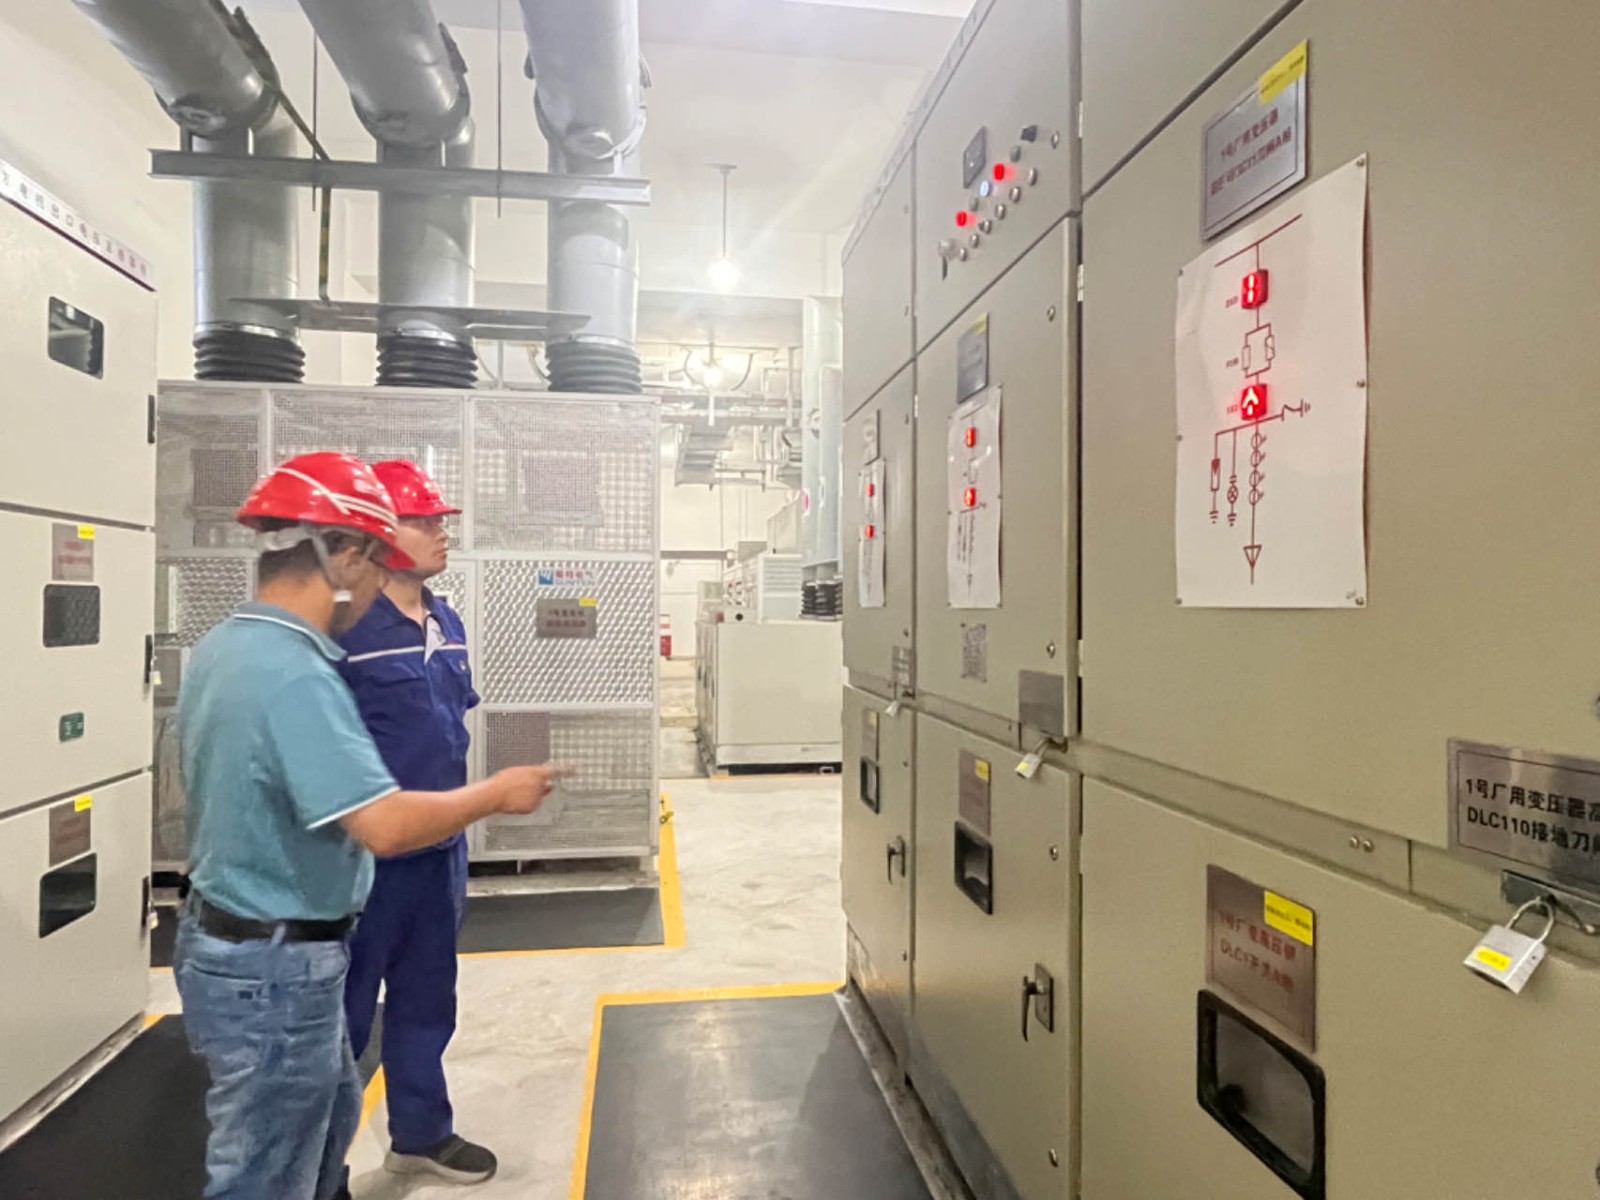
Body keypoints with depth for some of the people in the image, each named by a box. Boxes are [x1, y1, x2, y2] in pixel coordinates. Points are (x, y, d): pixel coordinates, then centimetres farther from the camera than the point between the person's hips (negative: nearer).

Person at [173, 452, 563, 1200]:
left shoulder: (219, 649, 3)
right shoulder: (293, 674, -29)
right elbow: (388, 825, -34)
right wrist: (497, 793, -19)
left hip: (229, 942, 10)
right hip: (274, 968, -10)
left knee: (331, 1116, 28)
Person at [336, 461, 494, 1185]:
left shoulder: (447, 623, 7)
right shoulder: (344, 629, -18)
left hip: (440, 848, 7)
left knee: (426, 999, 20)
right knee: (344, 1008, 10)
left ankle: (420, 1134, 38)